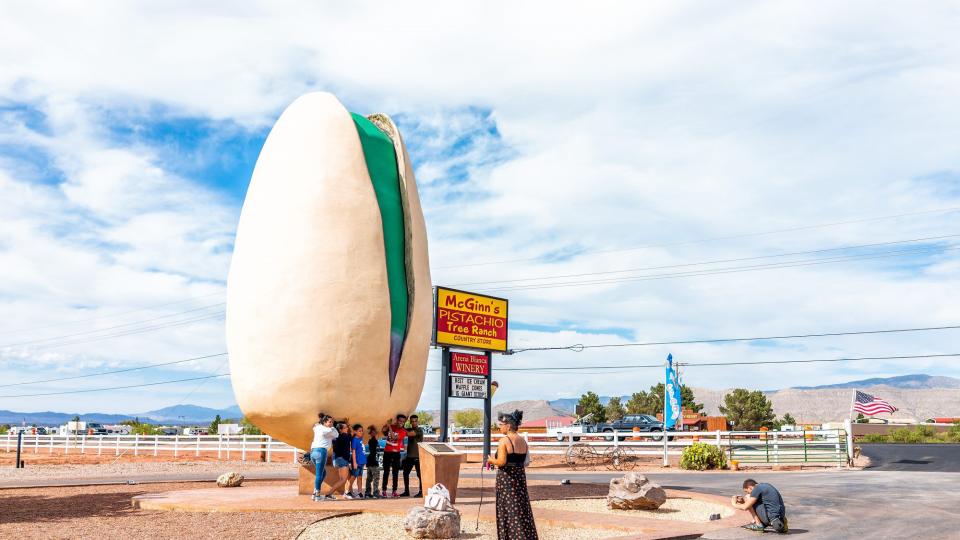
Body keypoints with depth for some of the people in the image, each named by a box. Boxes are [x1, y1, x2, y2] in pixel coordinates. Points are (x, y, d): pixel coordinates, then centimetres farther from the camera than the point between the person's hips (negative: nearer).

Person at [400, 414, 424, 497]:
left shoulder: (419, 430, -8)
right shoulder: (410, 430, 15)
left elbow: (409, 434, -19)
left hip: (417, 456, -7)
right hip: (409, 456, 7)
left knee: (419, 474, -3)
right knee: (405, 473, 9)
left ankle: (421, 492, 0)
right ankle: (406, 491, 18)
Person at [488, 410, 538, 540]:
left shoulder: (504, 441, -14)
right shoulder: (523, 441, 7)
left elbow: (501, 462, -22)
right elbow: (524, 461, 9)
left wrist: (492, 460, -2)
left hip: (506, 478, -7)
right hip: (520, 477, 7)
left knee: (508, 511, 2)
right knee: (522, 510, 13)